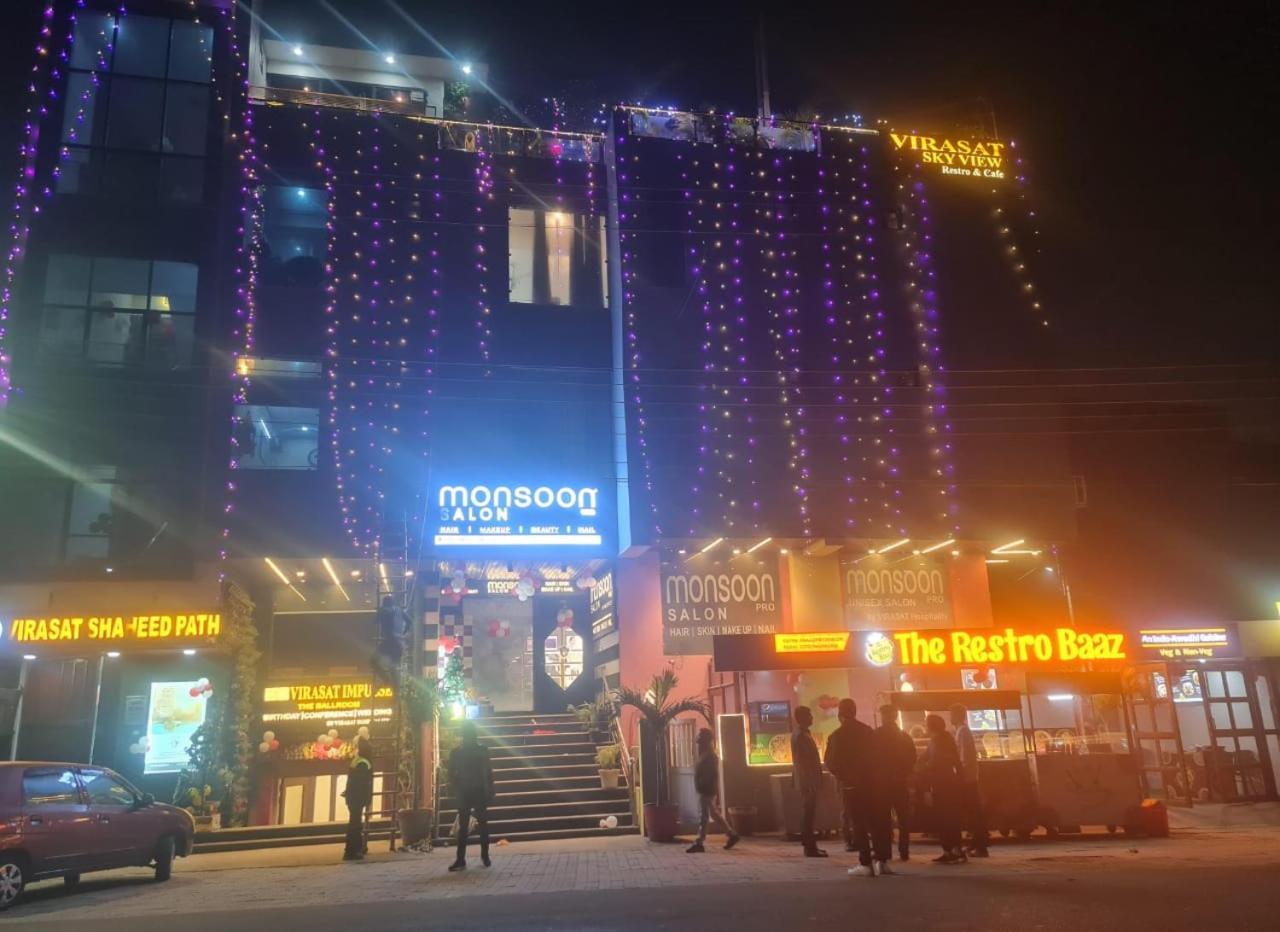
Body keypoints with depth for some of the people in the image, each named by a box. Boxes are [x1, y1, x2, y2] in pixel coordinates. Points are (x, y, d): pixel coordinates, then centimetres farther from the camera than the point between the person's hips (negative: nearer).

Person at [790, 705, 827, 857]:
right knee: (808, 814, -7)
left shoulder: (801, 733, 15)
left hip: (807, 780, 10)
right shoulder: (800, 735, -16)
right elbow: (803, 760, -21)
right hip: (808, 780, -10)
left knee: (808, 813, 13)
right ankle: (810, 847, -4)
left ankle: (810, 845, 18)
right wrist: (812, 782, -21)